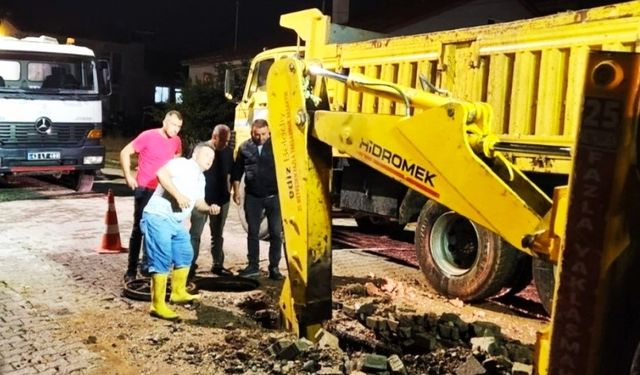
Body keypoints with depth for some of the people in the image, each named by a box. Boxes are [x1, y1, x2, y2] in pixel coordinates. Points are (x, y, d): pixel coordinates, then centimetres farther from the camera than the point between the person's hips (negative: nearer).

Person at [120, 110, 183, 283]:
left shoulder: (176, 141, 4)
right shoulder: (147, 136, -13)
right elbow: (125, 152, -9)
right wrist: (128, 176, -12)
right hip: (145, 190, -5)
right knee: (139, 229, 0)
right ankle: (131, 269, 8)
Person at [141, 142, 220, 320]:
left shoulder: (200, 178, 20)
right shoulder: (182, 164, -9)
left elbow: (198, 202, 25)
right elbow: (162, 173, -25)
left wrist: (210, 208, 4)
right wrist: (178, 195, -28)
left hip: (176, 222, 10)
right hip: (158, 217, -10)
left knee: (185, 255, 18)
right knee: (162, 260, -11)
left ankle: (178, 293, 36)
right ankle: (157, 305, -5)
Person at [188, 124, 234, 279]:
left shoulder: (228, 151, 4)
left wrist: (229, 191, 8)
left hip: (221, 199, 5)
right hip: (201, 198, -5)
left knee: (217, 234, 14)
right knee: (195, 233, -2)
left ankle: (218, 265, 23)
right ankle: (191, 265, 3)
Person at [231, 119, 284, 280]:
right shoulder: (245, 147, 3)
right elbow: (237, 171, 10)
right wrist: (236, 191, 6)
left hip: (274, 196, -2)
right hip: (252, 197, 2)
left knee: (276, 233, 0)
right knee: (252, 232, 8)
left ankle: (274, 267, 9)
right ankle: (253, 266, 18)